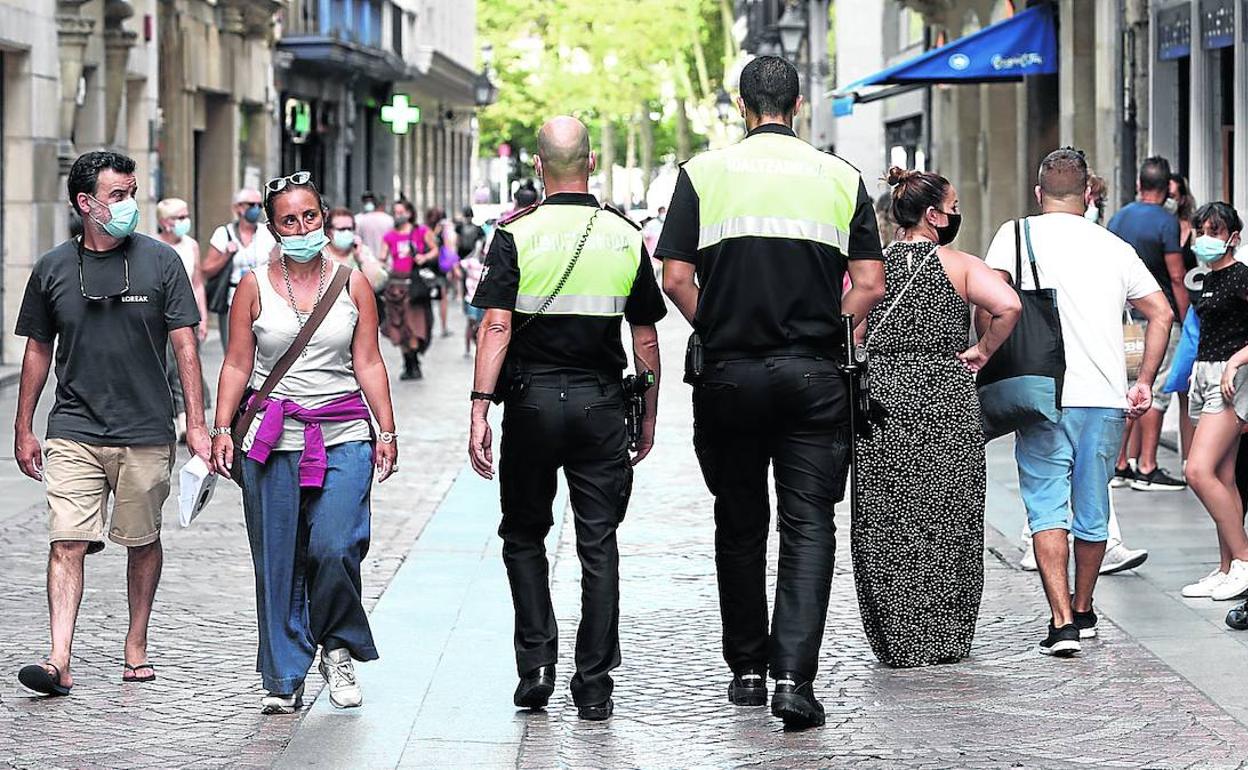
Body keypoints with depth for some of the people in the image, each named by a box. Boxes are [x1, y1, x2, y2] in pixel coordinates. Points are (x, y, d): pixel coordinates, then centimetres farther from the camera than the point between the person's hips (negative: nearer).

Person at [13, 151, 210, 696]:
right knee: (67, 543, -9)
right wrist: (24, 429, 12)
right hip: (73, 432, 0)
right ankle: (59, 661, -15)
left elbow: (184, 345, 1)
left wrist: (196, 424, -4)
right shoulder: (52, 269, 4)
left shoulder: (160, 262, 1)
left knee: (143, 542, 9)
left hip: (146, 432, 0)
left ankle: (136, 645, 24)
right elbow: (38, 350, 13)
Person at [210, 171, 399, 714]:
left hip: (344, 440, 0)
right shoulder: (255, 287, 6)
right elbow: (237, 366, 5)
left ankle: (338, 649, 9)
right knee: (277, 563, 1)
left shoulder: (353, 284, 7)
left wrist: (387, 430, 1)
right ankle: (284, 680, 10)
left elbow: (369, 364, 8)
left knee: (334, 548, -16)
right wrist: (222, 429, -4)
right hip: (273, 440, 0)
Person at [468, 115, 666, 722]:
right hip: (601, 401, 1)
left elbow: (496, 326, -13)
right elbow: (646, 339, 5)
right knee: (598, 545, 5)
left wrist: (480, 409, -13)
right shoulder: (626, 238, 3)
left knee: (524, 534, 15)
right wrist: (648, 417, 14)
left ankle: (536, 664, 5)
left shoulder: (516, 236, -5)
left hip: (532, 399, -1)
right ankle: (594, 684, 4)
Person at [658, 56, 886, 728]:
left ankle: (746, 669, 22)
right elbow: (870, 286, -1)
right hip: (813, 376, 0)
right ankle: (794, 678, -11)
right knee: (808, 527, 0)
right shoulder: (841, 178, 3)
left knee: (740, 526, 14)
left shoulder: (704, 173, 0)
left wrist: (716, 333, 9)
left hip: (729, 373, 1)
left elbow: (677, 279, -6)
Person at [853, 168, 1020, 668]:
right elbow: (1009, 306, -18)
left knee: (884, 524, 6)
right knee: (945, 524, 8)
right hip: (947, 401, -2)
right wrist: (981, 352, -4)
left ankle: (895, 640, 7)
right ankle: (944, 638, 12)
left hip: (881, 400, 2)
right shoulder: (959, 265, -2)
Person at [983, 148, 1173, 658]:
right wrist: (1144, 382, 16)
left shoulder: (1018, 234, 2)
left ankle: (1062, 622, -11)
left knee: (1047, 511, 0)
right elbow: (1162, 314, 12)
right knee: (1092, 511, 16)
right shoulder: (1115, 247, 12)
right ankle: (1083, 612, 28)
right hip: (1106, 401, 3)